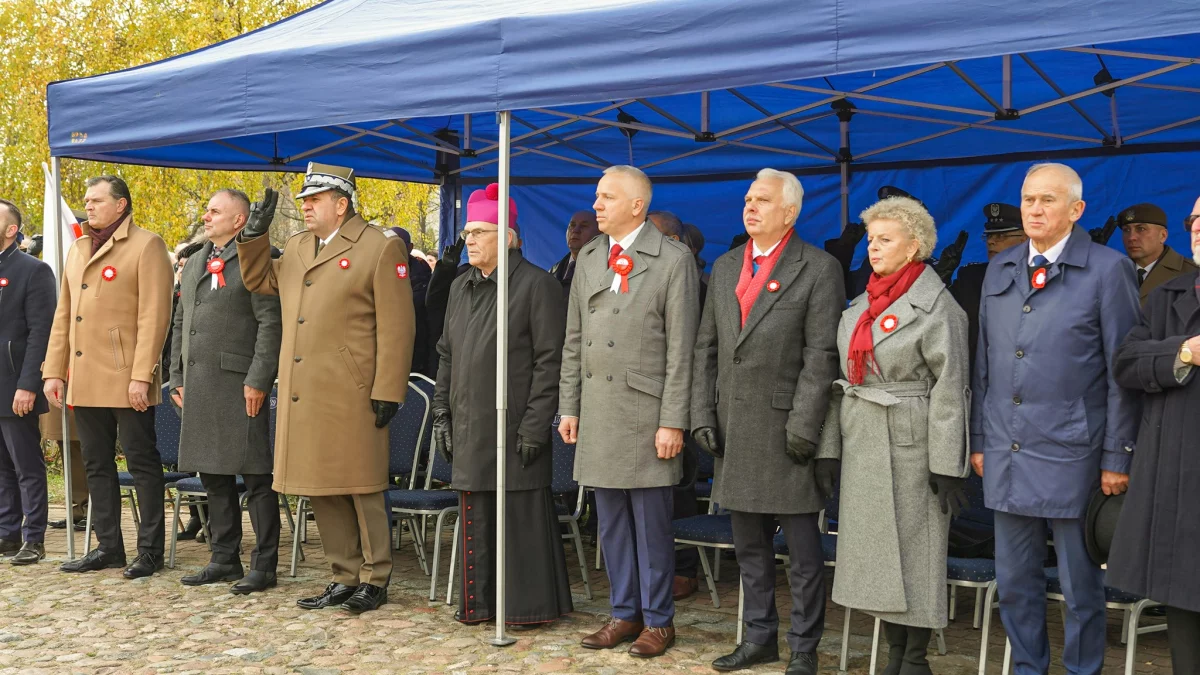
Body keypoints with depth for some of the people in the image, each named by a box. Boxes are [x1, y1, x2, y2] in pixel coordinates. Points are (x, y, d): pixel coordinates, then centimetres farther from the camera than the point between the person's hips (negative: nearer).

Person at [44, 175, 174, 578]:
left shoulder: (146, 246, -4)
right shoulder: (78, 250, 19)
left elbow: (154, 315, -12)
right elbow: (63, 315, 19)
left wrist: (142, 375, -18)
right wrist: (53, 371, 11)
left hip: (126, 380, -7)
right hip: (84, 381, 8)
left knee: (142, 463, 0)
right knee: (97, 466, 11)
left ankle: (150, 550, 6)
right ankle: (108, 547, 20)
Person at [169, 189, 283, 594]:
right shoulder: (194, 263, 19)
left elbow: (270, 322, -12)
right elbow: (180, 325, 23)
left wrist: (258, 380, -17)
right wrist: (177, 378, 15)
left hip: (240, 383, -8)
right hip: (199, 385, 8)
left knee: (255, 476, -4)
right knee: (213, 475, 13)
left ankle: (263, 565, 2)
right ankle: (224, 559, 23)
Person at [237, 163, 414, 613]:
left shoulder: (380, 249, -6)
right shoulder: (296, 248, 16)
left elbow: (396, 328, -10)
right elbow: (258, 281, 30)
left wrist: (387, 391, -14)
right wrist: (254, 234, 13)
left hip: (351, 397, -7)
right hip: (303, 396, 7)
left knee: (362, 490, 2)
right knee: (322, 491, 11)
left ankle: (375, 580, 14)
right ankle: (346, 577, 22)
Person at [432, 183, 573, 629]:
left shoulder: (537, 285, -7)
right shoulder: (461, 288, 16)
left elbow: (550, 360, -11)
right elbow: (447, 355, 20)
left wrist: (535, 424, -15)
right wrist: (442, 415, 13)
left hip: (514, 429, -7)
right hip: (469, 428, 7)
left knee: (521, 517, 0)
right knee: (476, 517, 12)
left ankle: (529, 605, 10)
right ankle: (480, 601, 23)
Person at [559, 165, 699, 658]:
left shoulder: (673, 260, -5)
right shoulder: (588, 257, 12)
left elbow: (680, 348, -9)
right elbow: (574, 340, 15)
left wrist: (673, 421, -12)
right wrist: (569, 407, 10)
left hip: (647, 412, -5)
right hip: (598, 411, 5)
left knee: (651, 521, 2)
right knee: (610, 520, 11)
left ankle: (658, 619, 15)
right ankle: (625, 612, 23)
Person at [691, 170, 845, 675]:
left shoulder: (818, 269, -5)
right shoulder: (725, 267, 14)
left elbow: (822, 354, -10)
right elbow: (706, 347, 14)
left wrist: (803, 425, -16)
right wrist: (702, 415, 6)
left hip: (786, 429, -6)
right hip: (735, 432, 6)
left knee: (803, 550, 2)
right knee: (749, 546, 15)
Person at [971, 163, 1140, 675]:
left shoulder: (1108, 270, -4)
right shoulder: (1000, 270, 11)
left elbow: (1122, 372, -5)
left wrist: (1117, 456, -7)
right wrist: (979, 439, 11)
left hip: (1072, 458, -4)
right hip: (1006, 456, 5)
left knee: (1080, 584, 5)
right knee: (1015, 580, 13)